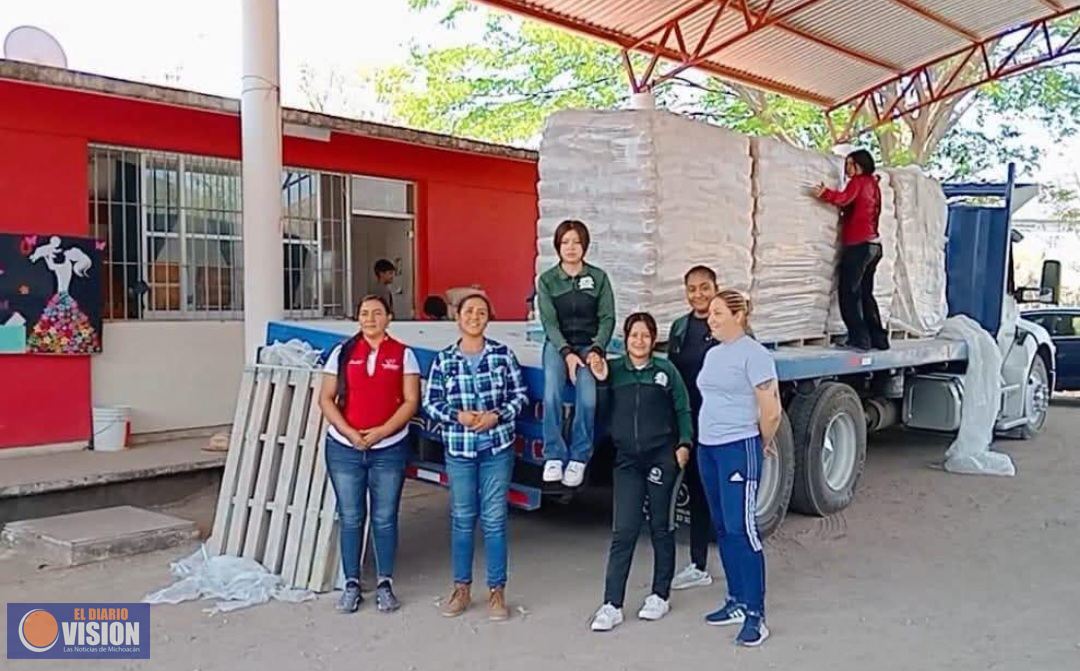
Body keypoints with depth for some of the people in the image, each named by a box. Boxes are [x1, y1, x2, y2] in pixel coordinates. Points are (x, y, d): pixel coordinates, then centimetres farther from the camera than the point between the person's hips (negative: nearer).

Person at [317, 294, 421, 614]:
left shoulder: (403, 354, 2)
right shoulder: (343, 352, 5)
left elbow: (410, 401, -3)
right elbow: (325, 399, 2)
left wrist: (382, 431, -14)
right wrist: (348, 432, -11)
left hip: (389, 449, -1)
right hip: (344, 448, 1)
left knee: (385, 518, 5)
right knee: (351, 518, 7)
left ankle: (385, 584, 16)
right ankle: (351, 584, 17)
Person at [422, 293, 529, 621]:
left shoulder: (502, 354, 0)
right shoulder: (443, 360, 1)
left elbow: (519, 394, 2)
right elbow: (431, 403, 3)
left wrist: (497, 415, -13)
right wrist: (457, 416, -13)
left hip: (498, 447, -1)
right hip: (459, 449, 1)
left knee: (494, 519, 3)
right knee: (462, 518, 9)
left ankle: (497, 591, 15)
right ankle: (461, 588, 22)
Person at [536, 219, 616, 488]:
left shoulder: (598, 277, 2)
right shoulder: (547, 280, 1)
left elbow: (607, 318, 0)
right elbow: (549, 322, -5)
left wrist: (597, 350, -16)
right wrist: (567, 353, -19)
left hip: (589, 345, 0)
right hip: (558, 345, 0)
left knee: (588, 399, -26)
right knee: (552, 395, -26)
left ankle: (579, 458, -10)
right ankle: (554, 456, -14)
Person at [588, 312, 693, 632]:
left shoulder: (666, 370, 0)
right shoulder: (614, 370, 3)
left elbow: (683, 410, 3)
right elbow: (604, 413, 4)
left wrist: (684, 444, -8)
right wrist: (601, 381, -8)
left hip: (662, 458, -1)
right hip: (628, 460, 1)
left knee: (661, 528, 10)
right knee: (624, 532, -2)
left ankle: (660, 596, 24)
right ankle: (612, 605, 2)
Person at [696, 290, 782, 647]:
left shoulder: (753, 353, -12)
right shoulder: (712, 354, 14)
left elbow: (771, 410, -13)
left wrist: (763, 443, 0)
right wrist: (708, 438, 19)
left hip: (739, 449, -8)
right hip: (708, 447, 9)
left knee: (742, 529, -9)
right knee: (723, 529, 13)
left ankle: (755, 614, -2)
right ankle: (737, 602, 24)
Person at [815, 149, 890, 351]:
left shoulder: (859, 181, -3)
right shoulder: (873, 185, 22)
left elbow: (845, 198, -23)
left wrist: (825, 193, -40)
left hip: (858, 244, -9)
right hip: (873, 244, 9)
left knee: (849, 293, -7)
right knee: (865, 294, 14)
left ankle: (859, 339, -11)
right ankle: (878, 338, 13)